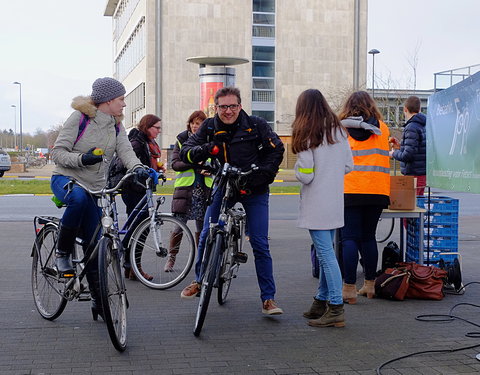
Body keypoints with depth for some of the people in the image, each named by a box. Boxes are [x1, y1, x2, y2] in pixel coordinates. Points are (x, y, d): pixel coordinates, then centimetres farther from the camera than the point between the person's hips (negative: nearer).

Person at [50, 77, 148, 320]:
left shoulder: (116, 127, 9)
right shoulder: (80, 117, -7)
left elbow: (125, 151, -8)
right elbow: (58, 152, -10)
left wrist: (137, 168, -30)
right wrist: (82, 159, -28)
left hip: (94, 189, 5)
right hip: (66, 179, -5)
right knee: (79, 198, -41)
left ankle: (98, 300, 12)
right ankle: (62, 253, -21)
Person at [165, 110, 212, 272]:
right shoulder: (182, 140, 6)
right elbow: (175, 164, -2)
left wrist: (209, 170, -9)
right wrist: (194, 163, -18)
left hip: (204, 189, 2)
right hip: (185, 188, -2)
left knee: (202, 227, 6)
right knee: (179, 226, -5)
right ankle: (171, 258, 8)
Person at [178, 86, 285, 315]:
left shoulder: (256, 125, -11)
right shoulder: (209, 127, -4)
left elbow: (277, 149, -4)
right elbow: (186, 152, -7)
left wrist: (262, 175, -16)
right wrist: (203, 150, -30)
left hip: (254, 191, -2)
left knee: (259, 243, -6)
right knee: (206, 236, -2)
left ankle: (268, 298, 1)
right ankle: (200, 281, 23)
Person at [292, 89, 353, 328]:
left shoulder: (307, 136, -12)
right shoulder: (339, 131, 7)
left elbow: (305, 176, -15)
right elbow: (348, 166, 10)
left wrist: (296, 169, 6)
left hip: (317, 205, -7)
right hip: (335, 202, 7)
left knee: (325, 253, -6)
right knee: (326, 252, 14)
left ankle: (336, 309, -6)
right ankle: (322, 302, 22)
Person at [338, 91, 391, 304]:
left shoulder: (341, 128, 1)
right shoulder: (382, 128, 10)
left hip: (351, 189, -3)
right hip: (378, 190, 3)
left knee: (349, 238, -1)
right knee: (368, 237, 14)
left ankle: (349, 288, -4)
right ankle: (370, 284, 18)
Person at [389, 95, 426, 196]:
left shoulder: (411, 128, -15)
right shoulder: (424, 126, 12)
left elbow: (408, 155, -21)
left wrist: (394, 153, -2)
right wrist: (401, 146, 19)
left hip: (414, 175, -9)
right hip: (423, 174, 9)